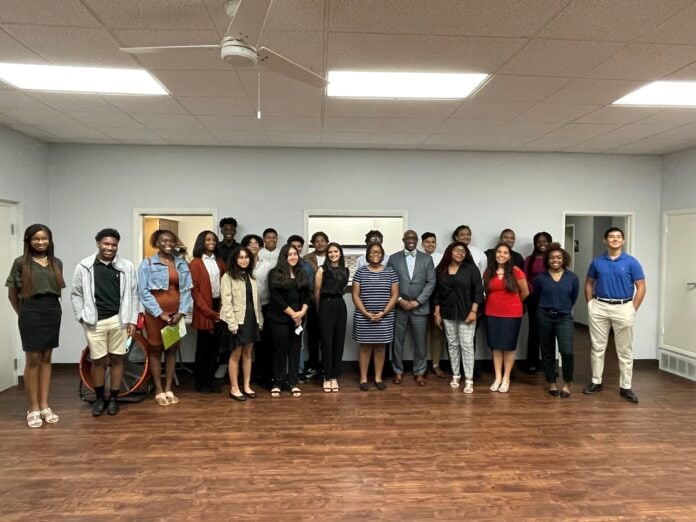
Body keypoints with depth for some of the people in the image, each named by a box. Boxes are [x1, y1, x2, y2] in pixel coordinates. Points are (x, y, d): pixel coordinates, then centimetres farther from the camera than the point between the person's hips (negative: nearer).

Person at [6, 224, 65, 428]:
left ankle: (44, 406, 17)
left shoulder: (57, 263, 8)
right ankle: (33, 409, 10)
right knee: (33, 359, 0)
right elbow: (12, 294, 3)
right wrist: (22, 314, 8)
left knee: (46, 359, 9)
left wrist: (52, 308, 7)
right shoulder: (21, 262, -2)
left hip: (53, 312, 4)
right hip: (31, 313, -4)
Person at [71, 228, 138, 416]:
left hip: (118, 320, 1)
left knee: (117, 359, 8)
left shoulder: (126, 266, 0)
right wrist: (82, 316, -1)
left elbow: (133, 295, 3)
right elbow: (76, 294, 6)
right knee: (98, 360, 6)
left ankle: (113, 399, 21)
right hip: (95, 321, 0)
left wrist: (132, 320, 1)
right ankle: (99, 399, 24)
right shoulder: (84, 266, 0)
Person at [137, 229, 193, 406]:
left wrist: (181, 312, -8)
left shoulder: (181, 264, 7)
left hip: (176, 313, 3)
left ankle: (169, 389, 18)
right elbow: (143, 291, -9)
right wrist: (160, 313, -13)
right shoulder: (147, 264, -3)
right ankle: (159, 391, 14)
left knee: (172, 350, 9)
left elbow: (186, 290, 3)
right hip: (155, 313, -3)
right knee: (156, 350, 5)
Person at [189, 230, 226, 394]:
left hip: (219, 307, 5)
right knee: (203, 347, 4)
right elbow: (194, 291, -9)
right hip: (204, 311, -5)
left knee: (215, 346, 9)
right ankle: (201, 381, 16)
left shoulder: (220, 262, 12)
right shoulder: (195, 264, -4)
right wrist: (209, 312, -12)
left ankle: (211, 379, 19)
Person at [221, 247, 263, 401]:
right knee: (236, 355, 1)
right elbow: (226, 302, -13)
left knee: (248, 354, 11)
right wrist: (232, 322, -19)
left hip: (251, 318, 6)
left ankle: (247, 386, 20)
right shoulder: (228, 277, -6)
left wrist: (259, 319, 9)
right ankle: (234, 388, 11)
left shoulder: (251, 276, 14)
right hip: (237, 320, -6)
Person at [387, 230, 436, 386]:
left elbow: (431, 282, 0)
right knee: (397, 341, 6)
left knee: (420, 342, 6)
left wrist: (417, 301, -8)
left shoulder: (427, 259, 5)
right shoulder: (394, 258, 4)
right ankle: (398, 371, 20)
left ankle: (419, 372, 19)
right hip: (398, 307, 0)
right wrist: (399, 300, -10)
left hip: (420, 307, 0)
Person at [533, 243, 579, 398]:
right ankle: (552, 384, 23)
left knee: (567, 351, -14)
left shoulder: (572, 278, 0)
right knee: (548, 353, 9)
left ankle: (567, 384, 5)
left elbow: (573, 298, 13)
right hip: (544, 317, 1)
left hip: (565, 317, -1)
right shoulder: (540, 278, -1)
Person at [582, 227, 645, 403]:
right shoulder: (597, 262, 4)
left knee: (625, 350, 5)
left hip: (623, 308, -2)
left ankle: (625, 387, 14)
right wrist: (590, 304, 4)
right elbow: (589, 283, 13)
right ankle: (596, 382, 19)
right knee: (597, 347, 8)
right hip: (599, 307, 2)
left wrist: (632, 309, -6)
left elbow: (641, 288, -1)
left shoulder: (631, 262, -2)